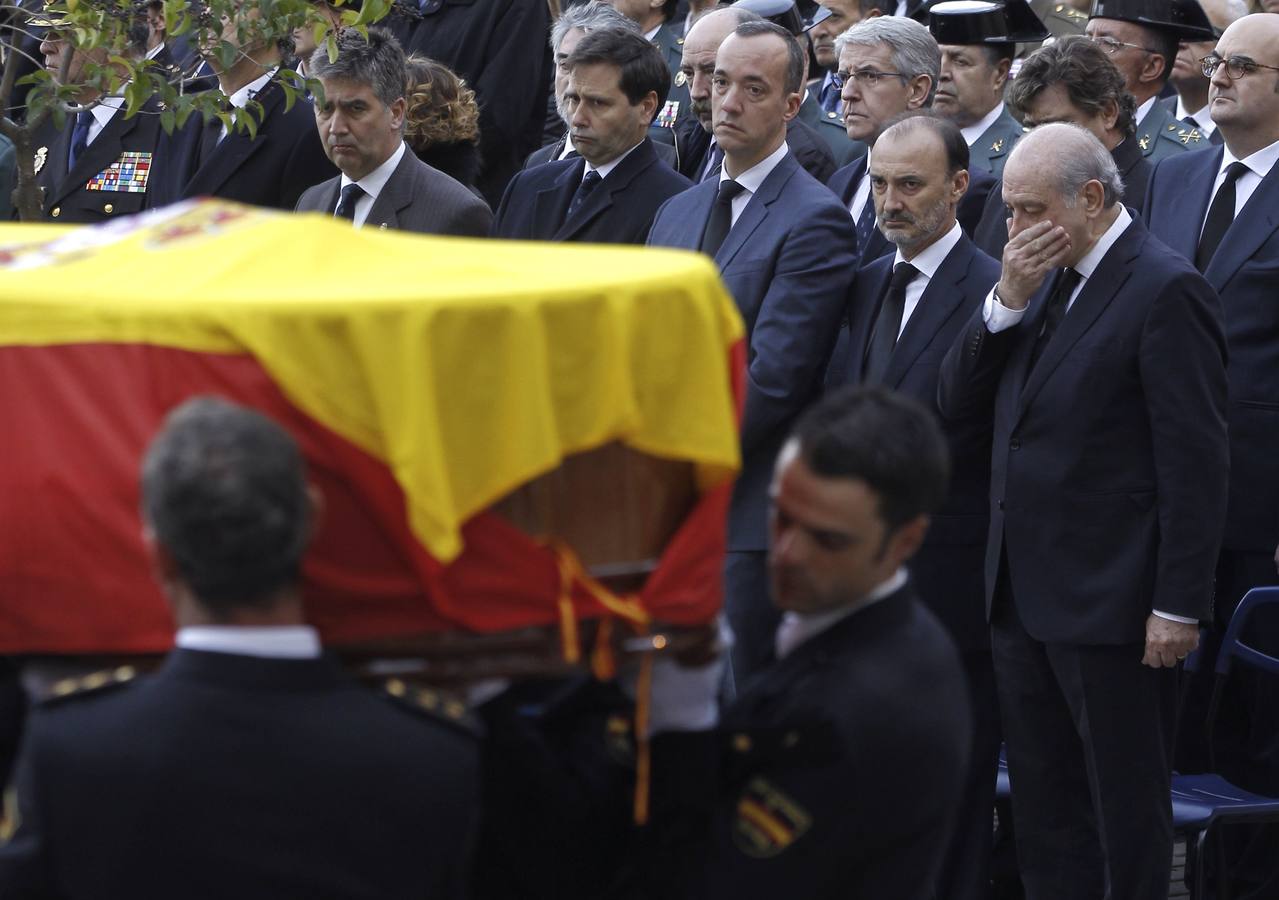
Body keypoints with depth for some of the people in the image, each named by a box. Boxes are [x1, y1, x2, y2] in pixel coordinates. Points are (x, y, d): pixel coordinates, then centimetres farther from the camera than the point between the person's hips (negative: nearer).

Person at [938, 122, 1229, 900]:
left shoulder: (1166, 291, -14)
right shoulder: (1048, 281, 12)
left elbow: (1196, 463, -16)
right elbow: (956, 401, 9)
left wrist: (1180, 605, -18)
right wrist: (1007, 302, -6)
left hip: (1112, 603, -8)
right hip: (1026, 595, 8)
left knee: (1126, 808, 1)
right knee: (1044, 804, 13)